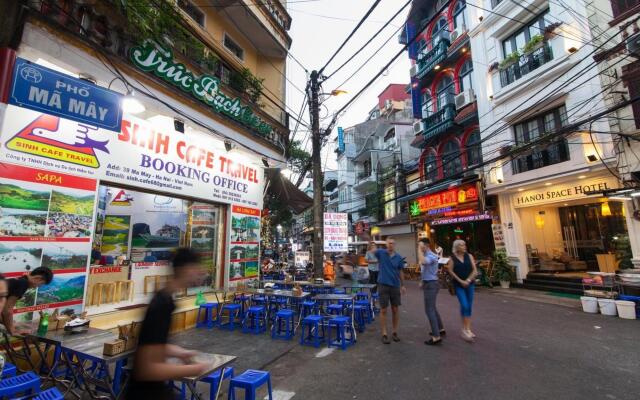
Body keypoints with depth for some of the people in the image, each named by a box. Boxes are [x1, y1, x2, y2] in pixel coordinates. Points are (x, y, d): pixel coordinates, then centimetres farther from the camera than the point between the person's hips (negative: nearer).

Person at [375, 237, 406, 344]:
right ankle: (384, 334, 15)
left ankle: (395, 332, 26)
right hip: (383, 285, -3)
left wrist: (402, 285, 11)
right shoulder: (381, 253, -4)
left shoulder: (399, 257, 2)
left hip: (395, 286, 3)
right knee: (383, 310, 3)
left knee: (395, 309, 10)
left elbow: (400, 272, 10)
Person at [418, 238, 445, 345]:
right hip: (428, 283, 10)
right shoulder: (426, 255, 11)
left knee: (429, 309, -9)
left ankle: (436, 337, -6)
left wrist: (419, 249, -30)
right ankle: (440, 329, 34)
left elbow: (422, 262, -40)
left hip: (431, 284, -10)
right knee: (432, 308, 20)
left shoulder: (432, 256, -19)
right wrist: (422, 281, 16)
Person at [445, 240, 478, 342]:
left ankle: (468, 329, 19)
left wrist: (468, 281, -9)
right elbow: (450, 271, -5)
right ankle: (465, 329, 0)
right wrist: (461, 281, -12)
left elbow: (475, 270, 1)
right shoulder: (452, 258, -2)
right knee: (464, 305, -13)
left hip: (469, 284, 3)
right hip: (458, 285, -3)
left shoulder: (469, 256, 4)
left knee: (469, 307, 7)